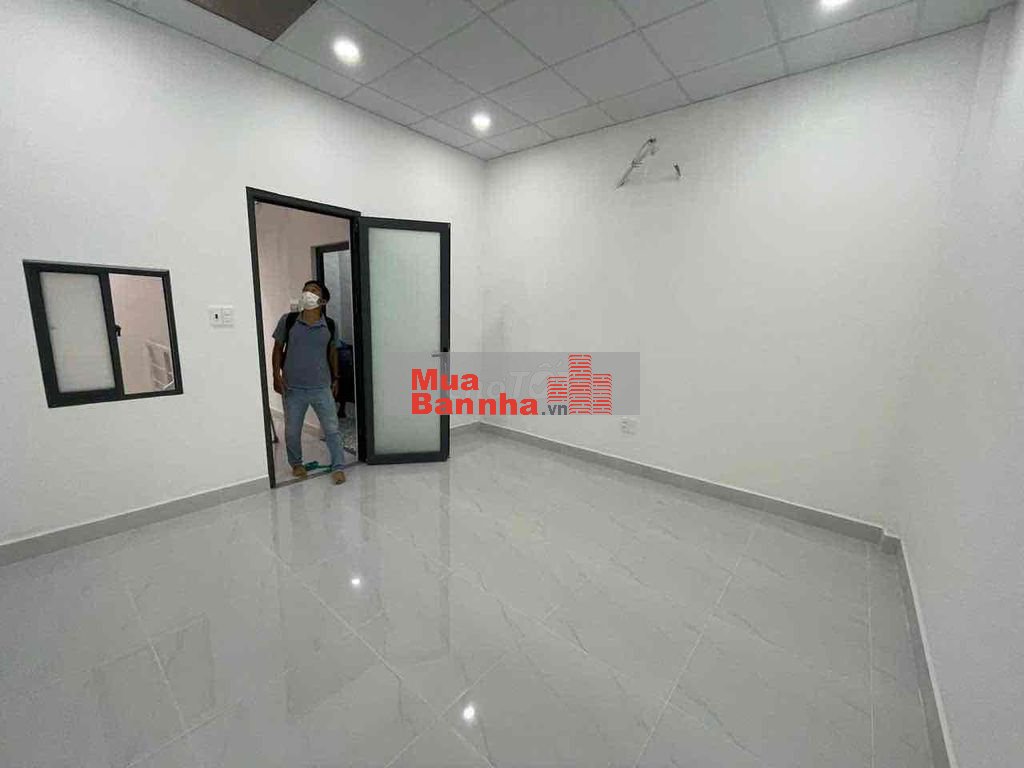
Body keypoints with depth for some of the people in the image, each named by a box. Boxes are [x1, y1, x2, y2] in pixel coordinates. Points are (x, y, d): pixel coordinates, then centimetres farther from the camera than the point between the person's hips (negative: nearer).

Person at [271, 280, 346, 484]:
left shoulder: (329, 325, -2)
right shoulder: (288, 320, -5)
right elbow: (278, 348, 5)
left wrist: (336, 378, 13)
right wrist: (276, 375, -4)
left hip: (322, 388, 0)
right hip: (293, 388, 0)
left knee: (332, 429, 1)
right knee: (292, 430, 13)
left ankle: (338, 467, 13)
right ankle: (296, 464, 36)